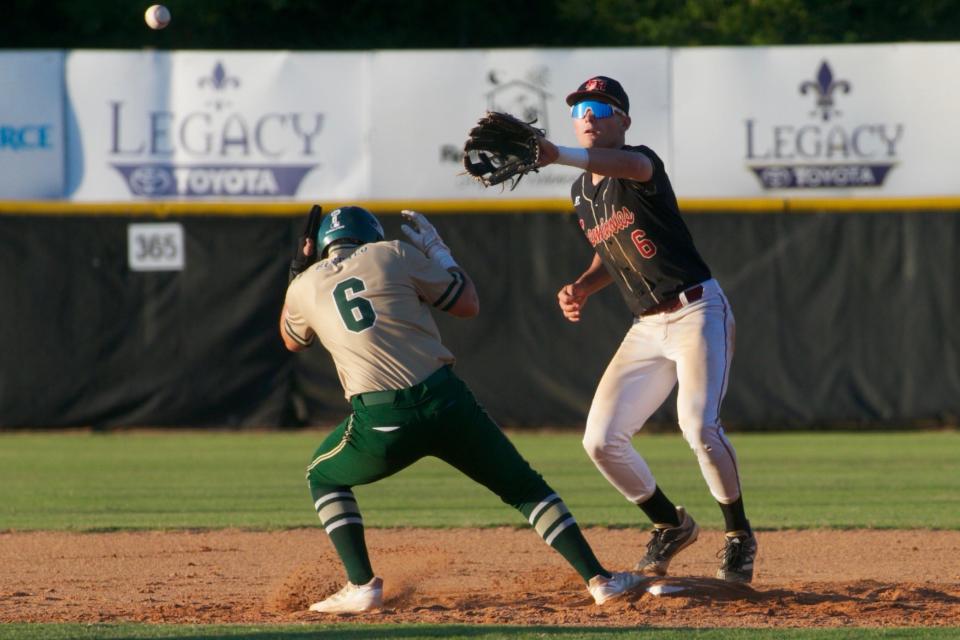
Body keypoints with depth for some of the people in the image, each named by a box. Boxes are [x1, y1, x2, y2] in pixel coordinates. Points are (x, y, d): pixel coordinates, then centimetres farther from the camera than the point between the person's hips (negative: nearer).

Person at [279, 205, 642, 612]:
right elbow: (468, 303, 15)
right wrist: (436, 249, 27)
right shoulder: (394, 255, 10)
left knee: (323, 477, 27)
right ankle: (599, 579, 4)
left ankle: (361, 586, 10)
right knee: (524, 487, 15)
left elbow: (292, 341, 36)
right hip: (445, 403, 0)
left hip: (380, 424, 0)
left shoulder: (306, 286, 14)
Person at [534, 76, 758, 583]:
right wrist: (581, 288, 2)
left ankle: (739, 536, -6)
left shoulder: (638, 162, -13)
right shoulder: (582, 192, 12)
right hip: (647, 328, 8)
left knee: (698, 425, -26)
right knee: (601, 440, -1)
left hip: (698, 311, -8)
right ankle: (670, 526, 20)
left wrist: (558, 156, -57)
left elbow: (633, 166, -40)